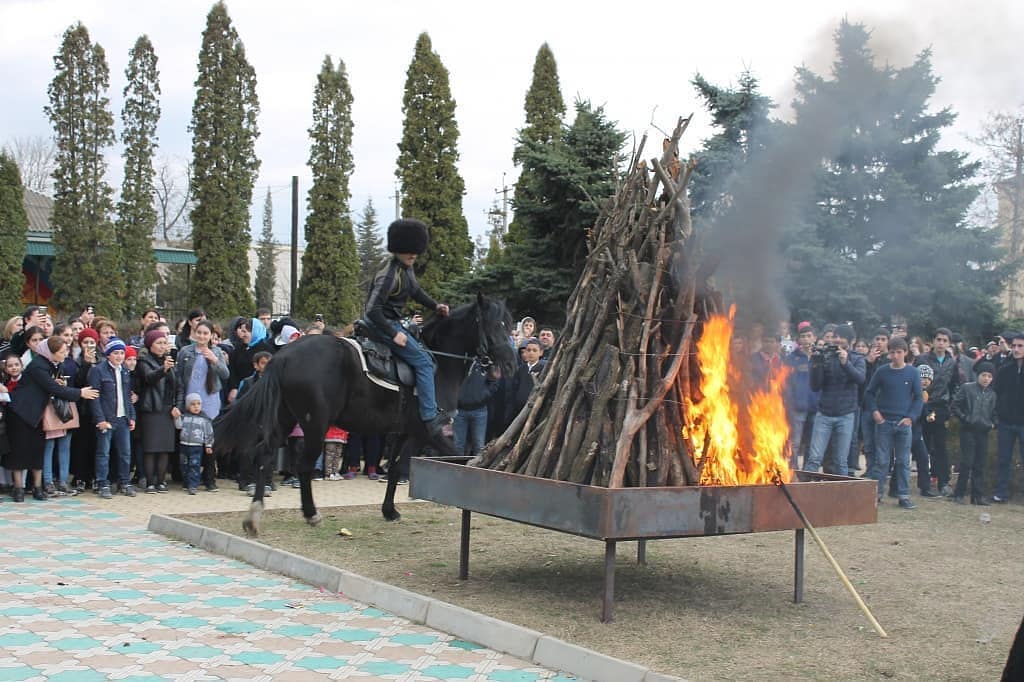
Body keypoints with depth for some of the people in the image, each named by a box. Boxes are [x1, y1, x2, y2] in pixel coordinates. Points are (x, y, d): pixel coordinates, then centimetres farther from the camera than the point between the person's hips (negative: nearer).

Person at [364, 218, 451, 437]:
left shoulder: (406, 269, 5)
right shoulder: (389, 275, -24)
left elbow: (415, 290, 24)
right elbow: (372, 310, -27)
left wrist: (435, 306, 10)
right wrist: (393, 334, -24)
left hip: (394, 322, 10)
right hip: (383, 324, -10)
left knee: (426, 358, 19)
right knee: (423, 362, -12)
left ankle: (431, 408, 25)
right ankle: (430, 417, -10)